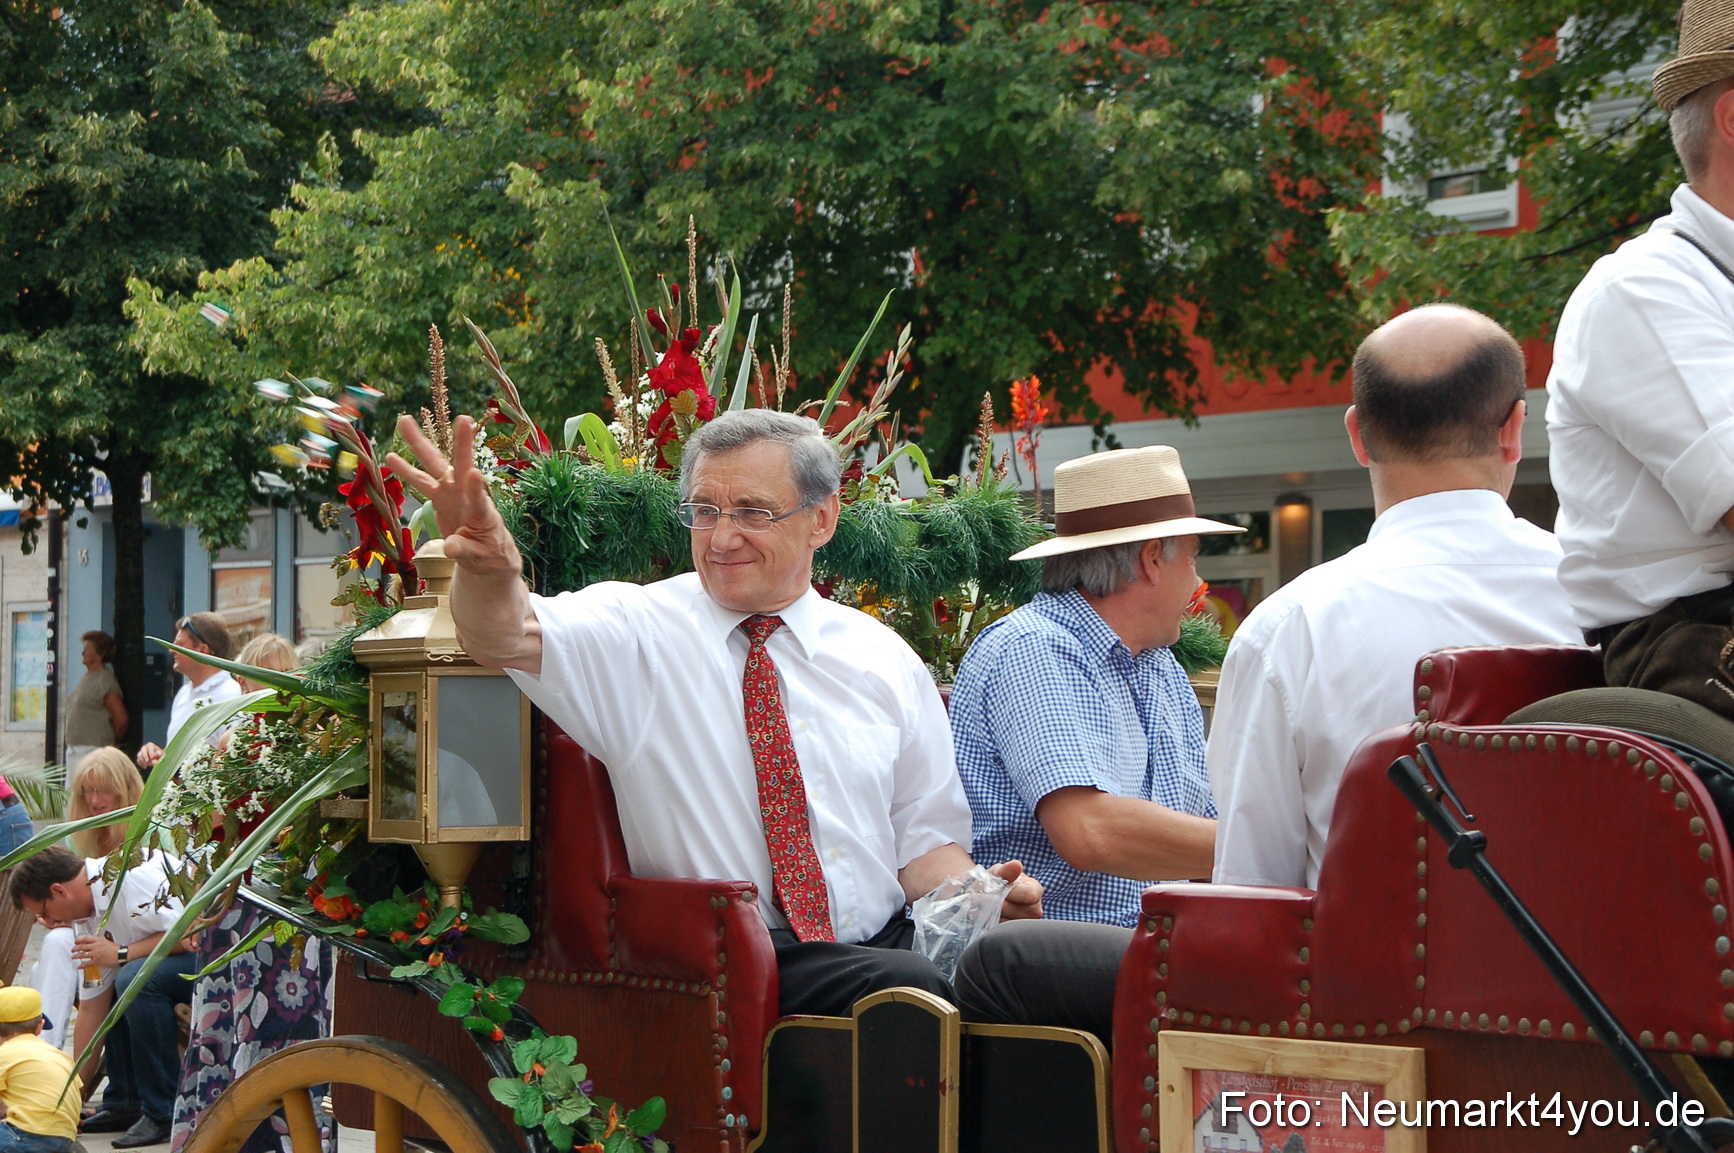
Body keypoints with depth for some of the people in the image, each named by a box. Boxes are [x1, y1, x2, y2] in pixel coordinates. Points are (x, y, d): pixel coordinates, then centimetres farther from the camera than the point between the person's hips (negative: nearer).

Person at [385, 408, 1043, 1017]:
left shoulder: (883, 660, 14)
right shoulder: (638, 631, 3)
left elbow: (923, 837, 17)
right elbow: (505, 638, -16)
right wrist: (488, 565, -39)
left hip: (885, 941, 4)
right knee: (910, 987, -33)